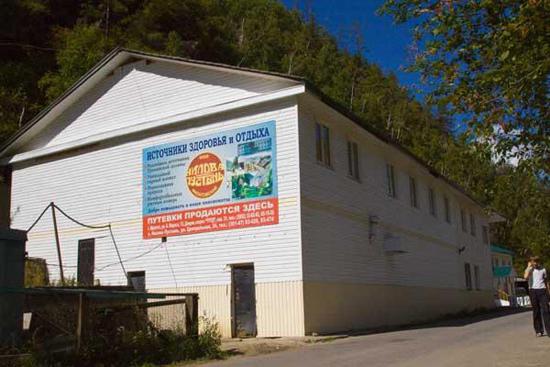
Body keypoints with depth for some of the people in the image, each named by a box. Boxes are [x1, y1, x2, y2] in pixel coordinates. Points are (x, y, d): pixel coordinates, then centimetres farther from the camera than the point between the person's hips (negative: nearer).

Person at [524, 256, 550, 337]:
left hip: (542, 290, 1)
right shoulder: (529, 270, 5)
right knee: (536, 311, 3)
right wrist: (529, 266, -8)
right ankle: (539, 331, 8)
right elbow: (526, 277, -17)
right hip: (533, 291, -1)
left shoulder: (543, 269, 11)